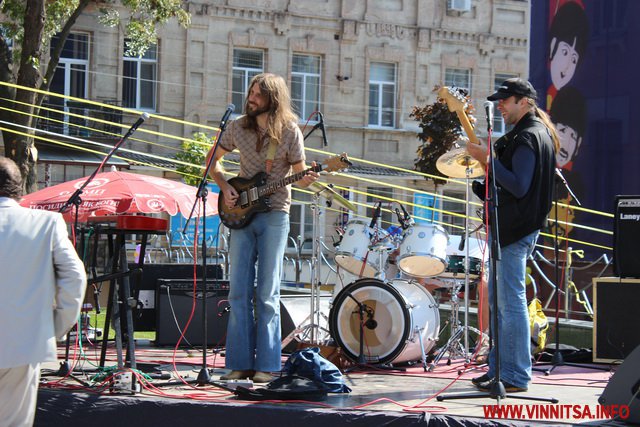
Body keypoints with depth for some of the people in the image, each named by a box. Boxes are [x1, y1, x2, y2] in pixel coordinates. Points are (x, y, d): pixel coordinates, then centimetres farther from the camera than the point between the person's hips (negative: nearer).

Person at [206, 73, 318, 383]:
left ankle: (266, 366, 1)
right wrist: (224, 187, 3)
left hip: (274, 215, -3)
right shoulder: (238, 127, 5)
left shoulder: (289, 132, -4)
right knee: (239, 291, 1)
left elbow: (299, 176, 1)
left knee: (267, 293, -3)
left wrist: (307, 179, -21)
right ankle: (240, 363, 5)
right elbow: (213, 159, 18)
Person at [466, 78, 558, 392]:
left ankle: (515, 377, -5)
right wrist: (490, 158, 12)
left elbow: (519, 187, -24)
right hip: (508, 229, 11)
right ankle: (499, 368, 22)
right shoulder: (535, 132, 18)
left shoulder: (528, 137, -15)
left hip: (515, 231, -11)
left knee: (511, 302, -8)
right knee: (498, 300, 15)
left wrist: (489, 161, -22)